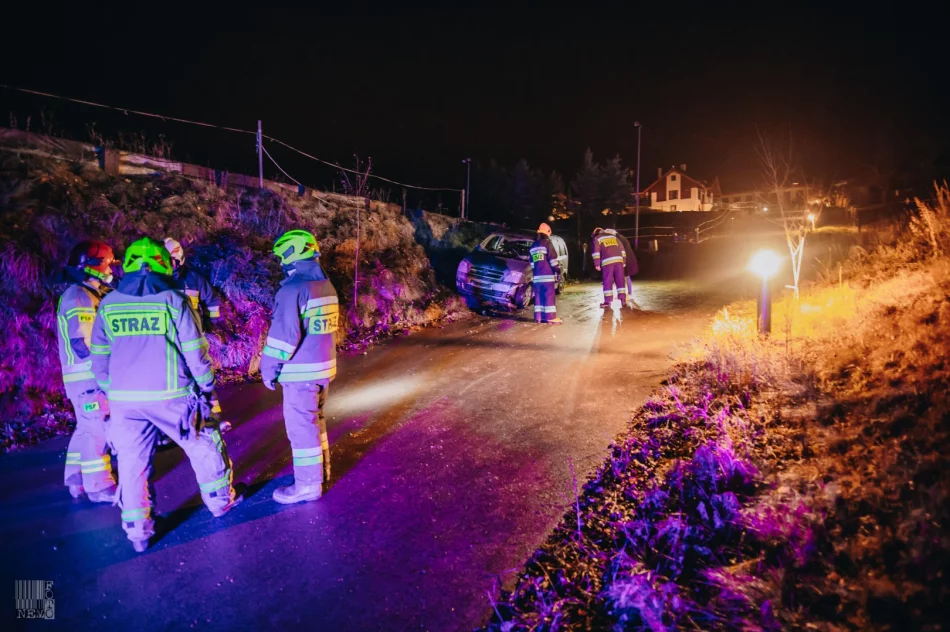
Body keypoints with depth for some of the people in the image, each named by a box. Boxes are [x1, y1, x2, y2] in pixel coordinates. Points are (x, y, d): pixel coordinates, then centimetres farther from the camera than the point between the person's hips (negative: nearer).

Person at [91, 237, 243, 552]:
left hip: (125, 398, 3)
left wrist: (110, 392, 20)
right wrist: (207, 386, 5)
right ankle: (221, 499, 30)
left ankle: (137, 532, 17)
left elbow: (99, 357, 9)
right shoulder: (173, 300, -7)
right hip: (170, 395, -3)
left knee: (133, 462, 12)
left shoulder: (108, 305, 5)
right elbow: (195, 351, -7)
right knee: (204, 446, 17)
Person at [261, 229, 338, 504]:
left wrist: (269, 367, -11)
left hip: (301, 370, -9)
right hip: (323, 366, 9)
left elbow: (284, 333, -21)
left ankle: (308, 484, 10)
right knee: (316, 421, 21)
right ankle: (320, 470, 33)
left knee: (301, 427, 1)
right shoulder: (326, 286, 9)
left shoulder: (293, 288, -18)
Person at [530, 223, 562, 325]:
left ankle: (538, 317, 8)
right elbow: (553, 259, -10)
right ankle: (551, 317, -9)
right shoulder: (547, 244, -6)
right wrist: (558, 269, -1)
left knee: (539, 296, 9)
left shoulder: (533, 246, 16)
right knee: (550, 296, -6)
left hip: (537, 276, 7)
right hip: (548, 275, -7)